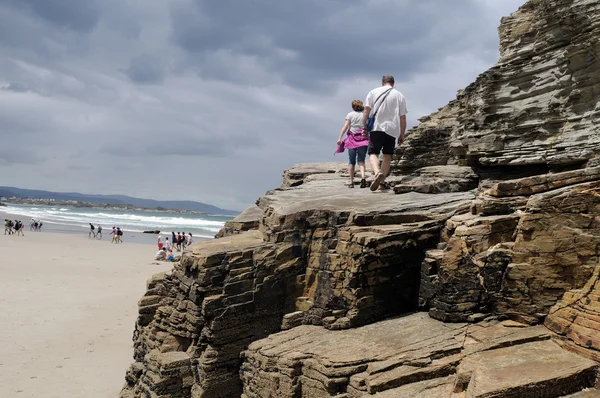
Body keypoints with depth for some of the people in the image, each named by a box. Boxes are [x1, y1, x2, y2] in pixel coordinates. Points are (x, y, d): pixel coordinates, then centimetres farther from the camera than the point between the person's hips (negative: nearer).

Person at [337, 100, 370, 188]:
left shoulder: (350, 115, 3)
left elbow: (345, 127, -7)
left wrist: (340, 138, -9)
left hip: (352, 139, -1)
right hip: (363, 140, 1)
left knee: (351, 161, 8)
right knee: (361, 160, 5)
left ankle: (351, 181, 7)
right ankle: (363, 177, -19)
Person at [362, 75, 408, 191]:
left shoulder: (373, 92, 10)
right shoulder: (399, 96, 11)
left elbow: (366, 110, 1)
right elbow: (403, 117, 9)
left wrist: (364, 126, 5)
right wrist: (402, 135, 14)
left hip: (377, 128, -1)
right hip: (392, 129, 1)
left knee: (373, 153, -4)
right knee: (388, 156, 10)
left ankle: (377, 172, -33)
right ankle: (382, 181, 7)